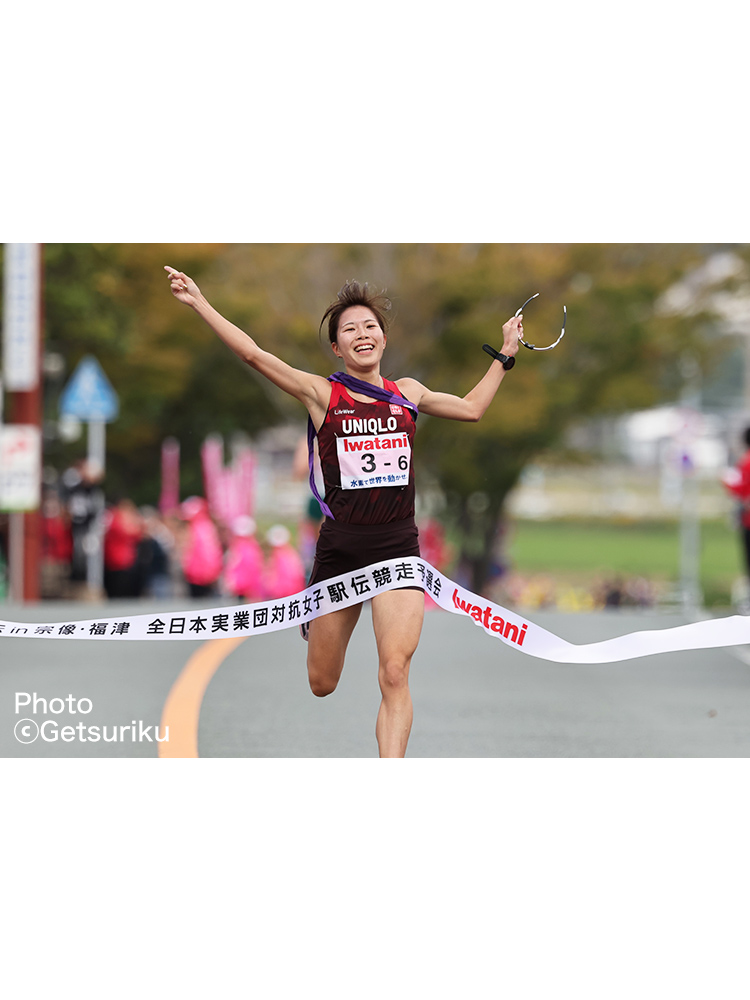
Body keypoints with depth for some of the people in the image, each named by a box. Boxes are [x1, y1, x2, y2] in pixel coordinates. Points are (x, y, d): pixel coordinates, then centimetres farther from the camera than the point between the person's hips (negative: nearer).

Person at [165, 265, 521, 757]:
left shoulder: (407, 392, 12)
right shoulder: (321, 393, 3)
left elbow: (471, 407, 29)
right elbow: (254, 354, -5)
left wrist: (506, 355, 30)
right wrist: (200, 303, -10)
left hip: (399, 548, 1)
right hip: (340, 547, -1)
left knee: (395, 674, -17)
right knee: (321, 686, 9)